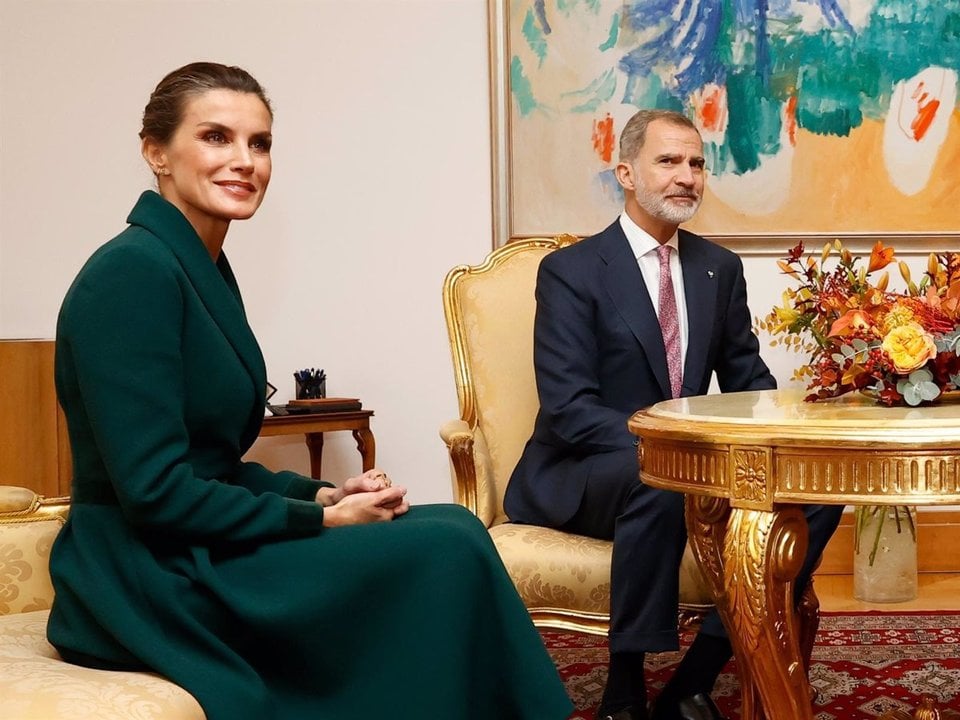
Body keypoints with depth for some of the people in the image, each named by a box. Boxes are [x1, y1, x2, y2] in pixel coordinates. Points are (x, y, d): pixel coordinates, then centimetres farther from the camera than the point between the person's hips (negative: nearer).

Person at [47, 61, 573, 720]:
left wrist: (322, 494, 0)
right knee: (443, 552, -14)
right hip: (153, 586, -8)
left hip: (200, 552, 9)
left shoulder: (207, 271, 11)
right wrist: (320, 520, -13)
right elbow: (154, 491, -22)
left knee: (452, 529, -1)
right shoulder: (133, 271, -17)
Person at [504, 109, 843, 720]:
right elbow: (568, 409, -17)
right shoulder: (571, 271, -9)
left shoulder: (721, 268, 9)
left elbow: (748, 380, 12)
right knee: (658, 483, -38)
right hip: (583, 477, -6)